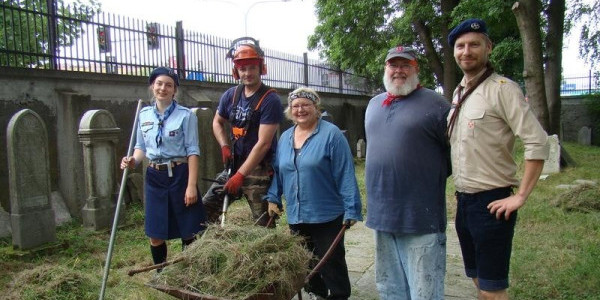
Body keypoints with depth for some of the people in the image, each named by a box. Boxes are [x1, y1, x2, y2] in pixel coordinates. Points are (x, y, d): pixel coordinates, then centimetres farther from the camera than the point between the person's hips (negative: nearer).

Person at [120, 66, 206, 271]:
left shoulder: (185, 115, -6)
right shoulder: (144, 114, 8)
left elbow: (192, 151, -9)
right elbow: (141, 146, 16)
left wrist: (192, 185, -14)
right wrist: (133, 161, -7)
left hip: (179, 175, -4)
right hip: (154, 177, 4)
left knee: (188, 232, 5)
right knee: (155, 234, 10)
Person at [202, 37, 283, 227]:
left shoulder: (270, 100, -14)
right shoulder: (231, 95, 5)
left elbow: (263, 144, -19)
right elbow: (217, 122, 23)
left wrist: (240, 175, -19)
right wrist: (224, 146, 5)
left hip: (259, 170, -6)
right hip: (235, 164, 7)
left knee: (263, 225, -4)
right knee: (205, 208, 6)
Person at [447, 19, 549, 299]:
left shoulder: (502, 88, -12)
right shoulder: (458, 93, 11)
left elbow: (538, 143, -18)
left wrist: (521, 196, -18)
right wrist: (461, 191, 14)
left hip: (491, 202, -7)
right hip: (463, 200, 8)